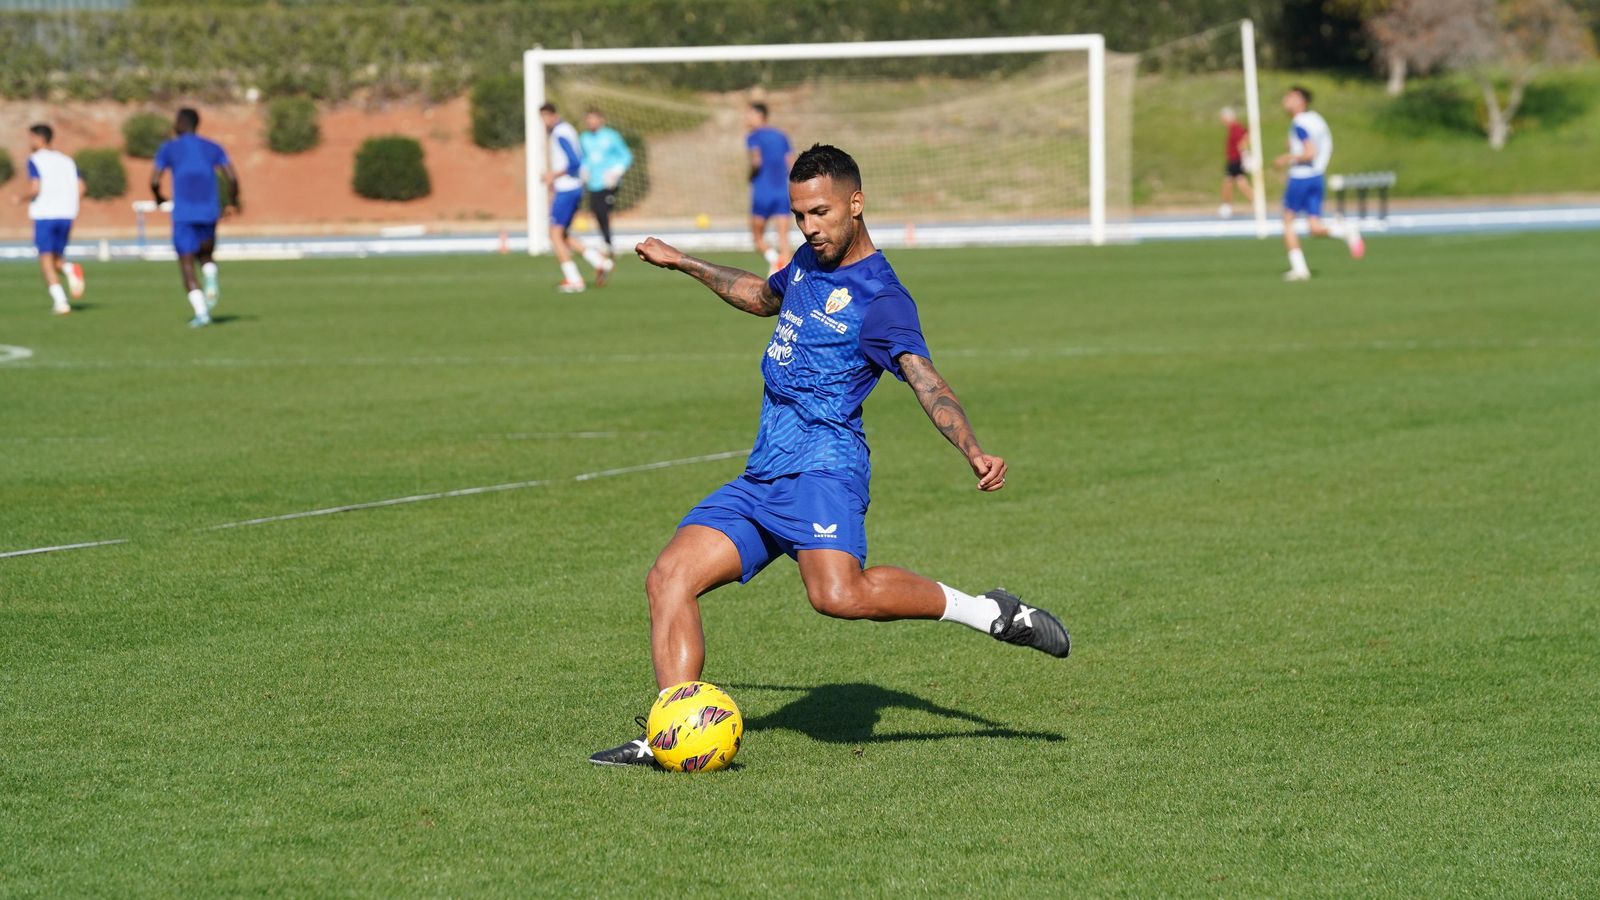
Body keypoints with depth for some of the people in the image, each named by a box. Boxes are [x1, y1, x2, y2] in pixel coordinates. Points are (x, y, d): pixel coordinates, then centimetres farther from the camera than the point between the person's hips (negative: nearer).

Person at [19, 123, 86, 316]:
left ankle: (59, 300, -16)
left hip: (44, 215, -5)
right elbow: (81, 188, 7)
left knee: (46, 259, -2)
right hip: (66, 214, 5)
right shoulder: (66, 160, 15)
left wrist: (21, 199, 5)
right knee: (57, 258, 16)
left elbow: (35, 189, -13)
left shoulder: (35, 160, -2)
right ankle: (70, 269, -18)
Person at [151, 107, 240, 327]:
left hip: (183, 215, -3)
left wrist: (159, 199, 16)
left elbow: (154, 181, -5)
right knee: (205, 256, 24)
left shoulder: (169, 149, 2)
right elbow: (232, 178, -1)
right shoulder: (213, 148, 9)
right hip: (209, 213, 3)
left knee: (187, 265, 2)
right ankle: (211, 282, -9)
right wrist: (233, 201, 17)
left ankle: (201, 313, -15)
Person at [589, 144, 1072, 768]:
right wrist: (682, 263, 47)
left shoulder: (881, 299, -9)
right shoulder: (809, 262, 17)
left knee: (839, 593, -33)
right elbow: (765, 297, 40)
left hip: (821, 467, -9)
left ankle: (994, 615, -18)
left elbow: (923, 379, -23)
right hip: (761, 478, 9)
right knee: (669, 579, -4)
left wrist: (973, 451, -39)